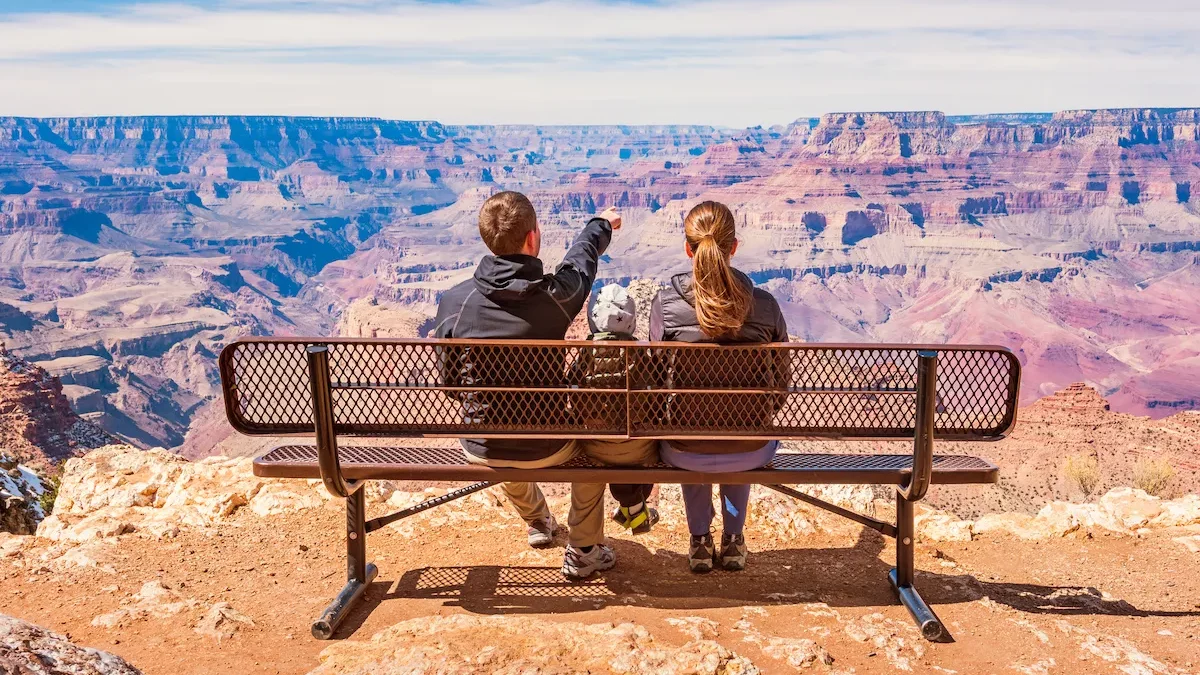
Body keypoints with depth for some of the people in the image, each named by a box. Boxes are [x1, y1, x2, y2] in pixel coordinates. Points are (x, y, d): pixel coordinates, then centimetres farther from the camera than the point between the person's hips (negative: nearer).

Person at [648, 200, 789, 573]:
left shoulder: (665, 303, -12)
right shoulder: (764, 305, -10)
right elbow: (780, 380, 1)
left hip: (685, 454, 0)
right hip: (750, 455, 1)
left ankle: (700, 541, 41)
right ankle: (733, 540, 44)